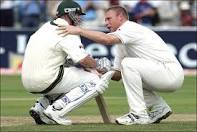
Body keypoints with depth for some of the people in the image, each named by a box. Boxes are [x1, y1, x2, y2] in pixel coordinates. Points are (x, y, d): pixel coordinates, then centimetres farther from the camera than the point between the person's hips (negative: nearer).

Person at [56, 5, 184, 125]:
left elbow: (107, 39, -28)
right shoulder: (121, 44, 20)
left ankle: (139, 114, -20)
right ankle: (160, 108, 17)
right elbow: (117, 75, 19)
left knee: (128, 63, -22)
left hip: (173, 73, -10)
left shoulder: (132, 28, -9)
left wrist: (79, 30, -28)